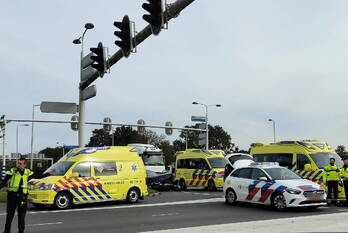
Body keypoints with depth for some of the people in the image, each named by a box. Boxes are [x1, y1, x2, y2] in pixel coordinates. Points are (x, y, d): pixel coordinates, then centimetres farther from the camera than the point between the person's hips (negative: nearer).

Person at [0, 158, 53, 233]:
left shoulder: (27, 172, 5)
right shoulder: (12, 171, -5)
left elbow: (38, 176, 14)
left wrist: (49, 174, 11)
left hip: (22, 197, 2)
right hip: (12, 196, -2)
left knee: (22, 215, 6)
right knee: (10, 215, 5)